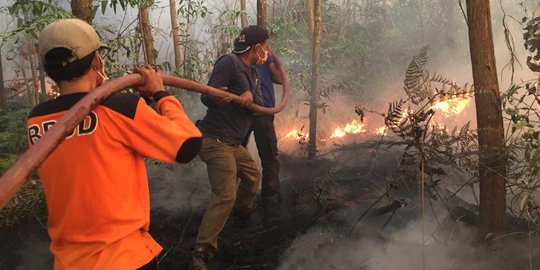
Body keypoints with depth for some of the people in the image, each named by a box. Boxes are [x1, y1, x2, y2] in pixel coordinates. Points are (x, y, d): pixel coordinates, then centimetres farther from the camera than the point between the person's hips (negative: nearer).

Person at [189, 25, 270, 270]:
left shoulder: (253, 72, 15)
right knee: (225, 195, -17)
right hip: (216, 140, -10)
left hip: (233, 142, 10)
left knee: (252, 175, 25)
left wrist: (251, 96, -16)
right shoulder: (229, 62, -13)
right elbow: (207, 97, -18)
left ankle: (242, 216, 49)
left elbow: (260, 104, 6)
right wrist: (218, 97, -41)